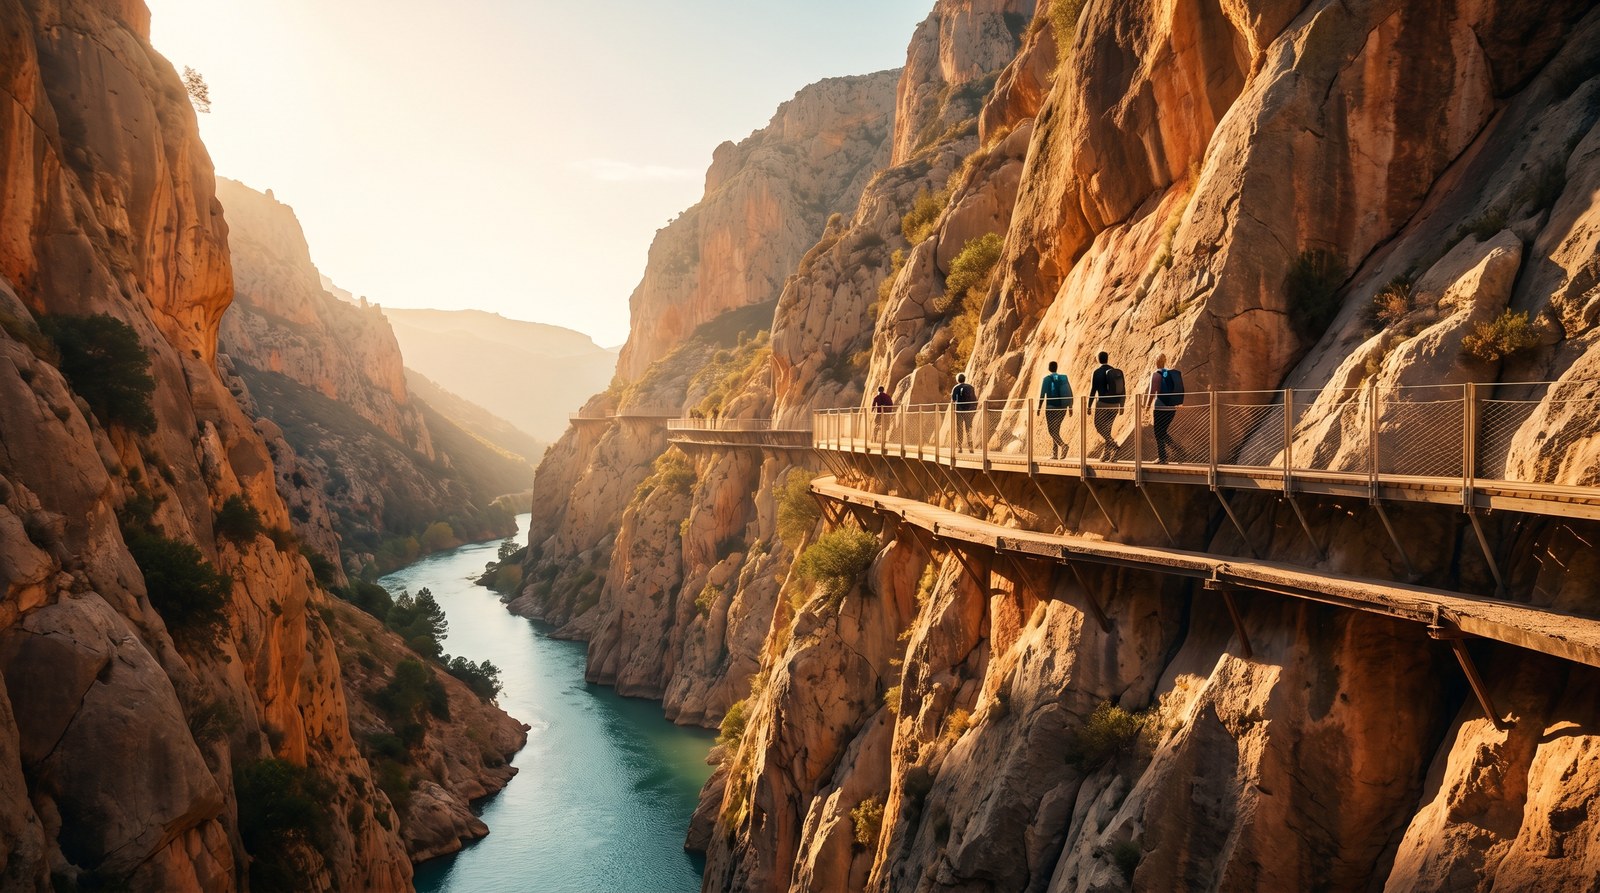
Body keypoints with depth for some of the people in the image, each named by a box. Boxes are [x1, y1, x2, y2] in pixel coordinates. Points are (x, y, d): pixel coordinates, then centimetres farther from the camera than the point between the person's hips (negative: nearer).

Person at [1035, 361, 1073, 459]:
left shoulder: (1047, 379, -6)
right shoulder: (1064, 378, 7)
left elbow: (1042, 394, -11)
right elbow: (1070, 394, 6)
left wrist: (1039, 408, -5)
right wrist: (1070, 408, 12)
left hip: (1051, 408, -5)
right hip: (1062, 408, 5)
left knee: (1052, 430, -5)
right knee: (1056, 430, 15)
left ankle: (1062, 445, -32)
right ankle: (1054, 453, 12)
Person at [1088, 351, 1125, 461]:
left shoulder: (1097, 372, -6)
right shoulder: (1117, 371, 9)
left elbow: (1093, 390, -8)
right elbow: (1123, 389, 11)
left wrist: (1089, 406, -2)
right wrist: (1121, 405, 17)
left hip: (1103, 404, -6)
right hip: (1115, 405, 6)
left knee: (1098, 425, 3)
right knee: (1107, 427, 14)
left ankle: (1112, 444, -20)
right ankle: (1106, 454, 13)